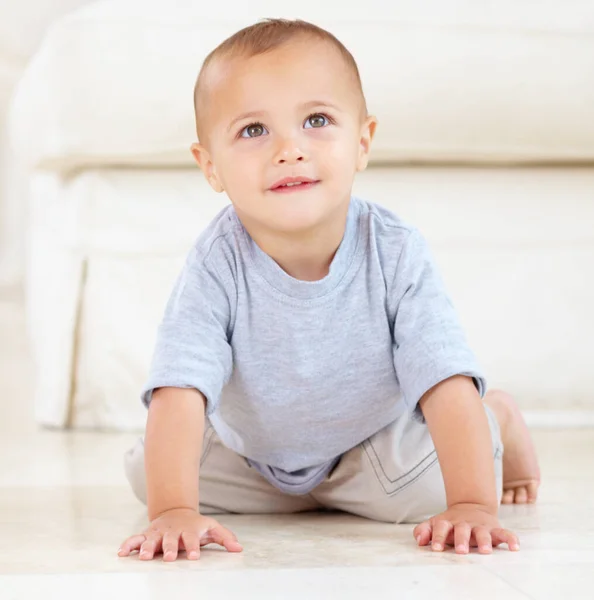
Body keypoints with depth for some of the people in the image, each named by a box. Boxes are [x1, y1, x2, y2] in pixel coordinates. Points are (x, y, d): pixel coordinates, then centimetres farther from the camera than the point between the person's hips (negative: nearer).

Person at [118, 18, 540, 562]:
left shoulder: (397, 255, -29)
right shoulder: (216, 266, -31)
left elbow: (447, 385, -31)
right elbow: (178, 393, -37)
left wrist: (470, 504, -43)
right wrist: (174, 511, -51)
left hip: (376, 439, -1)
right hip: (248, 455, 1)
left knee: (427, 488, -19)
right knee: (146, 472, -7)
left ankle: (499, 421, 16)